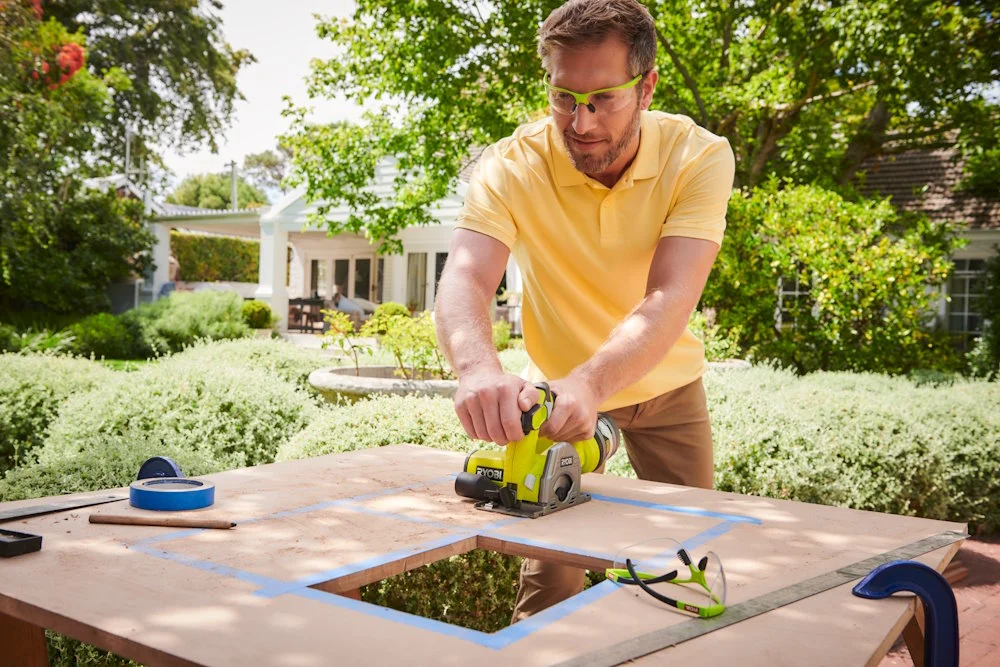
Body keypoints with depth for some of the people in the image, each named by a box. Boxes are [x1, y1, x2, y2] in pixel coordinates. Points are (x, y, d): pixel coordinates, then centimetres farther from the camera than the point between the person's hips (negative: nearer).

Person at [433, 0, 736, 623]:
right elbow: (464, 280, -36)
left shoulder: (699, 156, -23)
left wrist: (589, 383, -52)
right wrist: (479, 369, -58)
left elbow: (669, 300, -34)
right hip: (559, 384, 0)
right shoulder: (513, 164, -22)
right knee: (550, 571, -2)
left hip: (667, 385, 1)